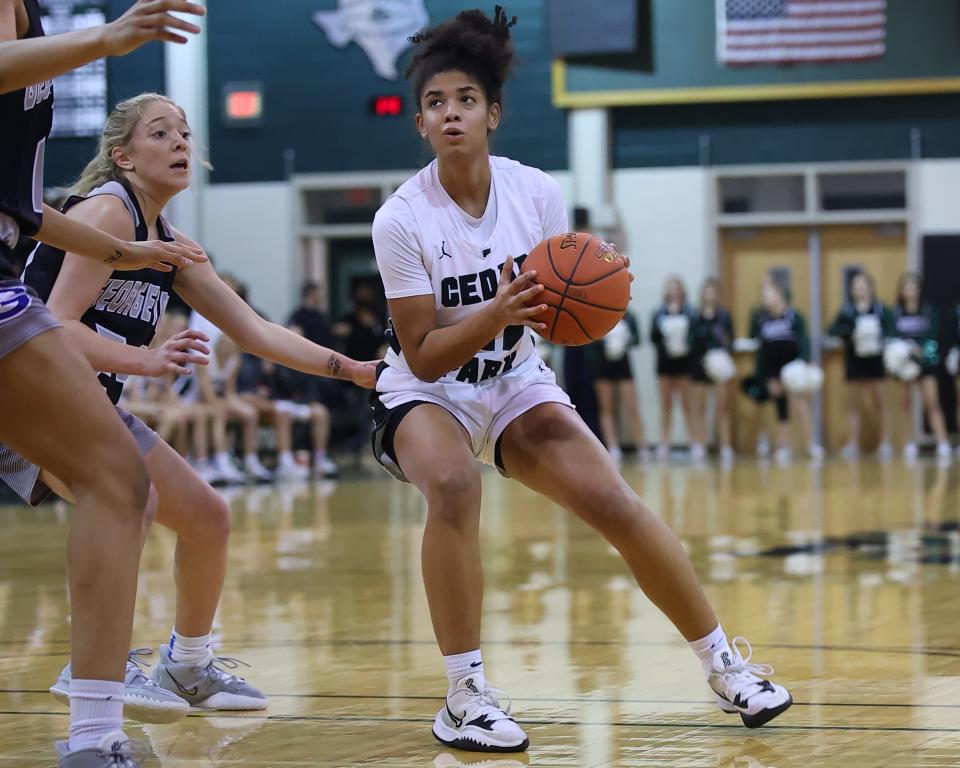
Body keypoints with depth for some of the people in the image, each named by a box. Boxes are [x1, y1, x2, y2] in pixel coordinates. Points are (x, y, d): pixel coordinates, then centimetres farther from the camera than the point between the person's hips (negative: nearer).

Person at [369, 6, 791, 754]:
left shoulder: (538, 194, -11)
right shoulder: (401, 220, -20)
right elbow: (423, 356, -20)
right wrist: (495, 315, -36)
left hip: (515, 383, 3)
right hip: (425, 391, -3)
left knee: (614, 502, -13)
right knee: (455, 485, -34)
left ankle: (724, 661, 6)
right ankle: (465, 694, -23)